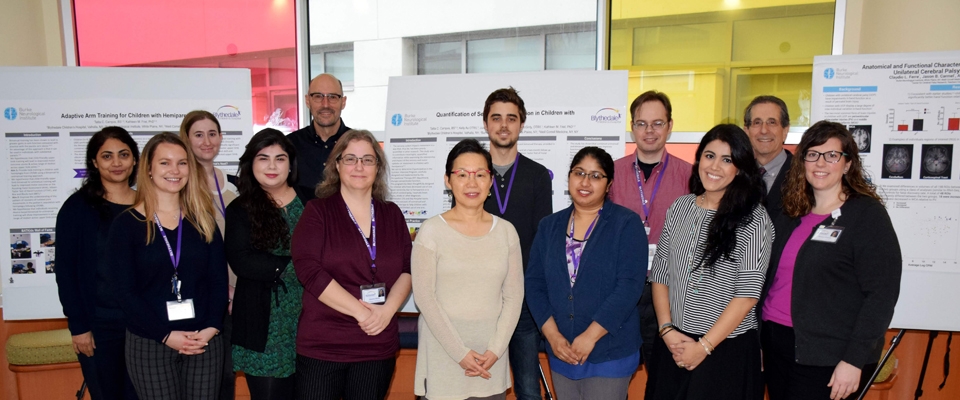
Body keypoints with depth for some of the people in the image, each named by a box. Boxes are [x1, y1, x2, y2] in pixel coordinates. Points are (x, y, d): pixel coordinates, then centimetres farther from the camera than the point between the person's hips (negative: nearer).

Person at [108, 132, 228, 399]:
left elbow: (219, 279, 4)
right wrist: (166, 335, -13)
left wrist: (211, 328, -10)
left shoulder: (203, 220, 8)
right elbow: (125, 291, -5)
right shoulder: (127, 223, 0)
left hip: (204, 342, 2)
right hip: (148, 344, -2)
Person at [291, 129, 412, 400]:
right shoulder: (318, 211, -1)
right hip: (322, 346, -3)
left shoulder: (392, 215, 9)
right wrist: (360, 311, -16)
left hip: (378, 347, 3)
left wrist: (388, 309, -12)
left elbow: (407, 269, 6)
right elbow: (309, 269, -12)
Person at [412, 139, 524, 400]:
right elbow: (424, 296, -9)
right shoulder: (431, 231, -6)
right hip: (443, 357, -2)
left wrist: (495, 350, -6)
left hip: (491, 359, 3)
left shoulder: (506, 231, 2)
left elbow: (514, 296, 3)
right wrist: (460, 352, -11)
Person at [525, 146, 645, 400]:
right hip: (562, 352, 4)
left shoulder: (627, 224, -5)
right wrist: (552, 335, -9)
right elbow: (534, 282, 3)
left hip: (610, 353, -4)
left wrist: (590, 337, -17)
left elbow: (629, 286, -14)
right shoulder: (550, 226, 7)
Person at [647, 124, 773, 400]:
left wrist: (704, 346, -13)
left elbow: (748, 293, -13)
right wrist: (667, 330, -5)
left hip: (727, 348, -4)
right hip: (672, 346, 4)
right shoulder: (680, 207, 3)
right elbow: (659, 274, 5)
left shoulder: (754, 220, -9)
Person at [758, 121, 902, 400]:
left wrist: (854, 360, -16)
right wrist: (760, 340, 10)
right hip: (776, 345, 5)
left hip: (827, 358, -5)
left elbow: (881, 293, -11)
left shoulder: (867, 214, -6)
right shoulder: (790, 216, 10)